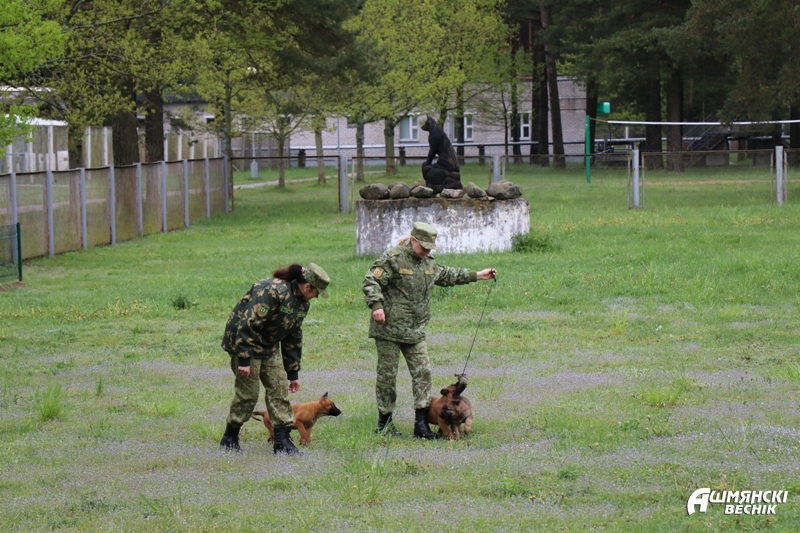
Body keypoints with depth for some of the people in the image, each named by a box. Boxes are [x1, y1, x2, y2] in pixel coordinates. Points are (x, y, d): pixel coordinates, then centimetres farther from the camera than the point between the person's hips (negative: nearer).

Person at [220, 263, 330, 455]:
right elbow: (248, 324, -29)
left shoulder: (303, 302, 3)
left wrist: (293, 373, 14)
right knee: (248, 392, -6)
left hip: (268, 347, 9)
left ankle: (282, 440, 0)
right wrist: (244, 359, -29)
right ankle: (229, 438, 9)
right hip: (244, 340, -9)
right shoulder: (273, 291, -27)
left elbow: (293, 337, 14)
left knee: (279, 388, 0)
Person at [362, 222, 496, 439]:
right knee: (387, 375, 0)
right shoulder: (393, 259, -11)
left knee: (422, 372, 0)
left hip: (416, 331, 7)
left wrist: (477, 276, 32)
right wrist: (376, 305, -27)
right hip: (389, 329, -7)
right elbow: (371, 281, -15)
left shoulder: (429, 263, 14)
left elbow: (448, 275, 31)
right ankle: (384, 422, 10)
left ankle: (421, 423, 2)